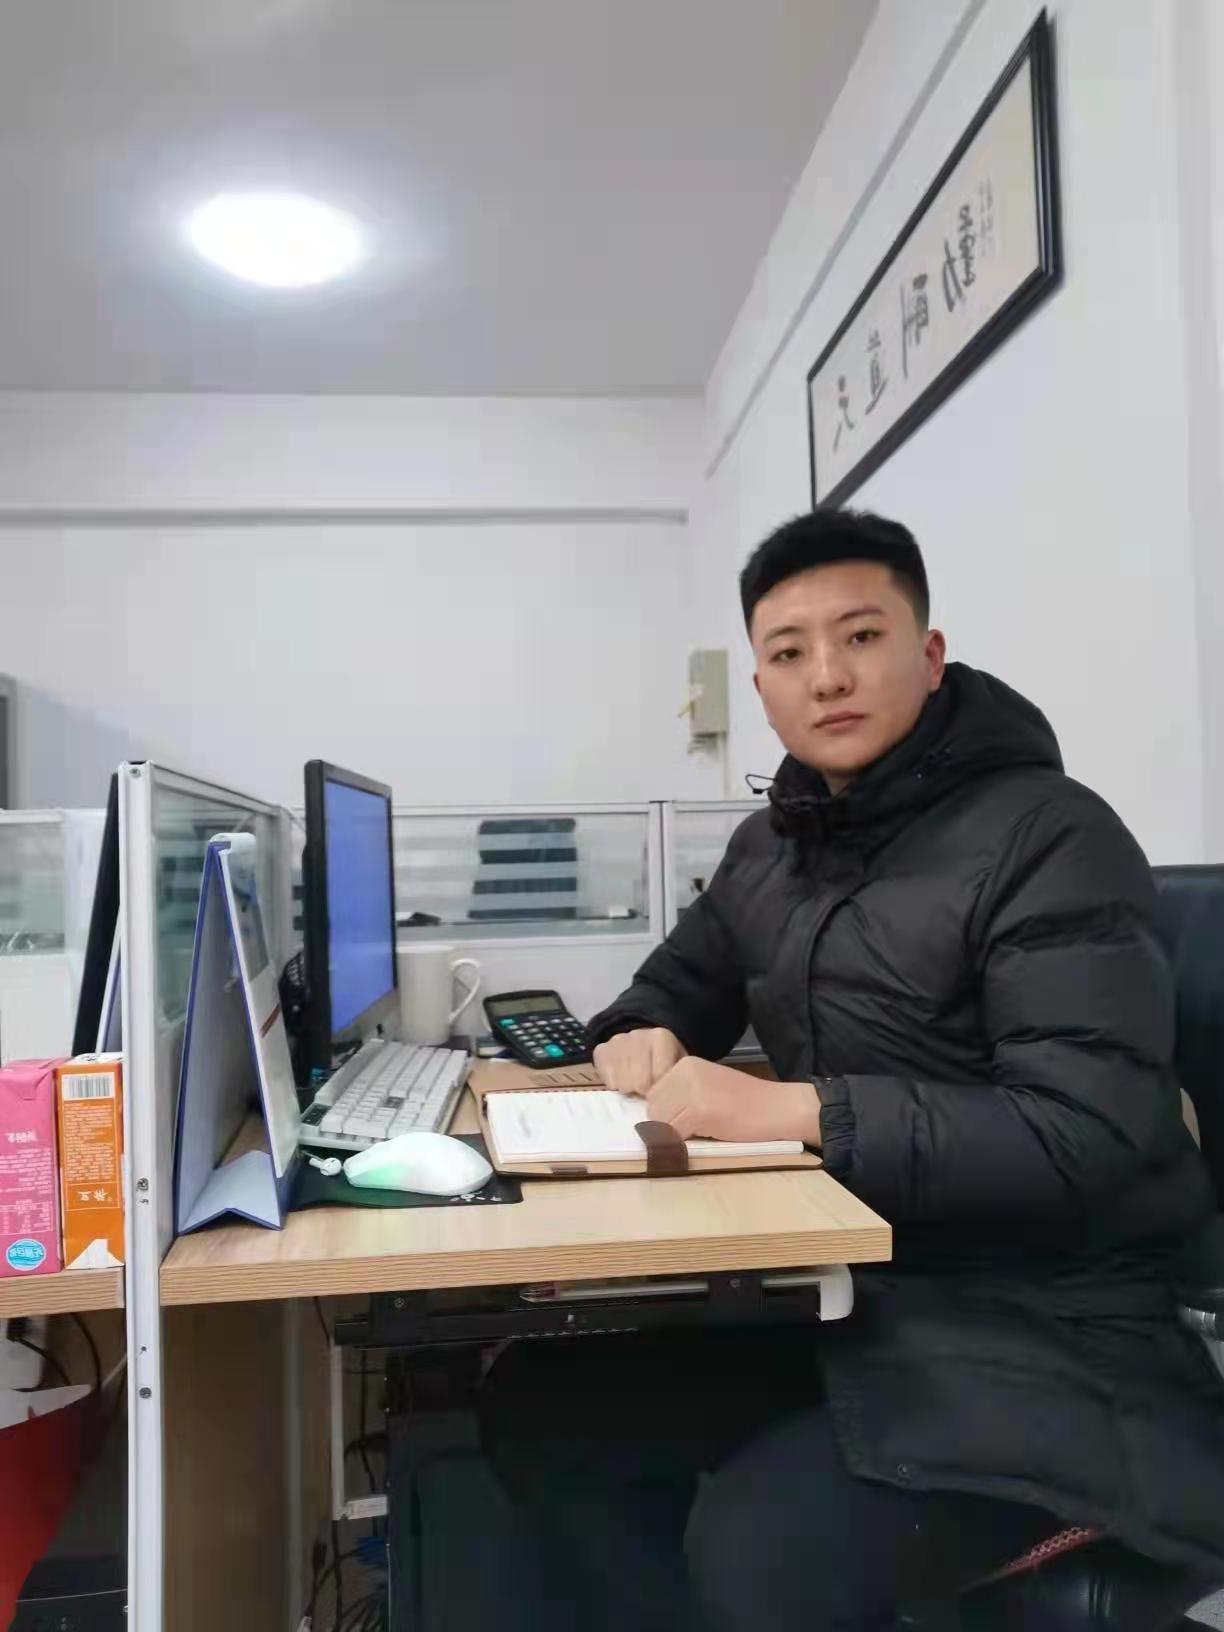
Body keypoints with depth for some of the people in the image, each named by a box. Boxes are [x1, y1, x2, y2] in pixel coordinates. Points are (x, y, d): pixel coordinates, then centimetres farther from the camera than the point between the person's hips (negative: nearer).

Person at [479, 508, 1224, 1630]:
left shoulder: (1048, 836, -14)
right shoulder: (772, 847, 9)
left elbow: (1093, 1131, -22)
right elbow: (680, 985, 22)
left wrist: (790, 1110, -26)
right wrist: (644, 1040, -3)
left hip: (1034, 1333, -6)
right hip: (833, 1290, 7)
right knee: (537, 1405, -2)